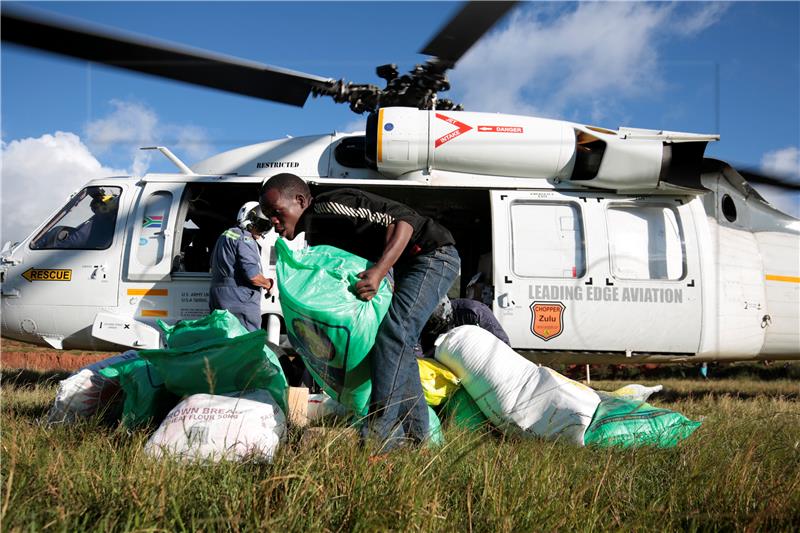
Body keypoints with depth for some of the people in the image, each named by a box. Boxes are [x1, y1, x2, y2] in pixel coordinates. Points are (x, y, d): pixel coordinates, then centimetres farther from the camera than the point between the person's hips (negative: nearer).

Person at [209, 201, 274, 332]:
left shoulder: (225, 235, 19)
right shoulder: (245, 238, -13)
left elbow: (213, 267, 30)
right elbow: (252, 275, -21)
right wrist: (268, 284, -3)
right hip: (241, 304, -9)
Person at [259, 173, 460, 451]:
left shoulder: (329, 207, -21)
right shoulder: (316, 235, 11)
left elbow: (402, 219, -28)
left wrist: (379, 271, -38)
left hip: (432, 254, -11)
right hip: (405, 269, 11)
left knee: (393, 330, -23)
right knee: (399, 342, 13)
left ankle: (378, 434, -26)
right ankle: (414, 431, 20)